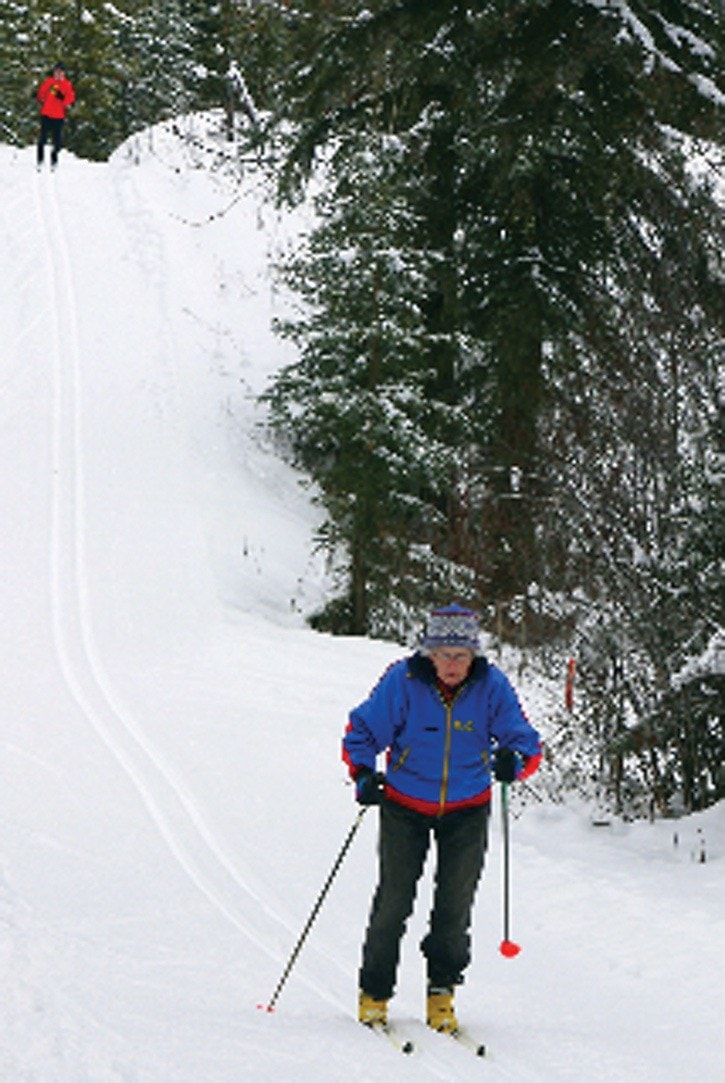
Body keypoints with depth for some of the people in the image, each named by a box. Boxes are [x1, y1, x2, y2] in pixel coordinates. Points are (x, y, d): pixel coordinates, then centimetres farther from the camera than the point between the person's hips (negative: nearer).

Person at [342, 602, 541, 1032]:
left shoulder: (492, 687, -14)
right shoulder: (403, 681, -18)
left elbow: (526, 742, -10)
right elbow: (363, 731, -7)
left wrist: (514, 761, -32)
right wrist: (363, 774, -22)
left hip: (467, 811, 1)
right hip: (405, 806, -1)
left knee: (455, 904, -3)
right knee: (394, 901, -3)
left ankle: (442, 992, 14)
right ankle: (374, 994, 12)